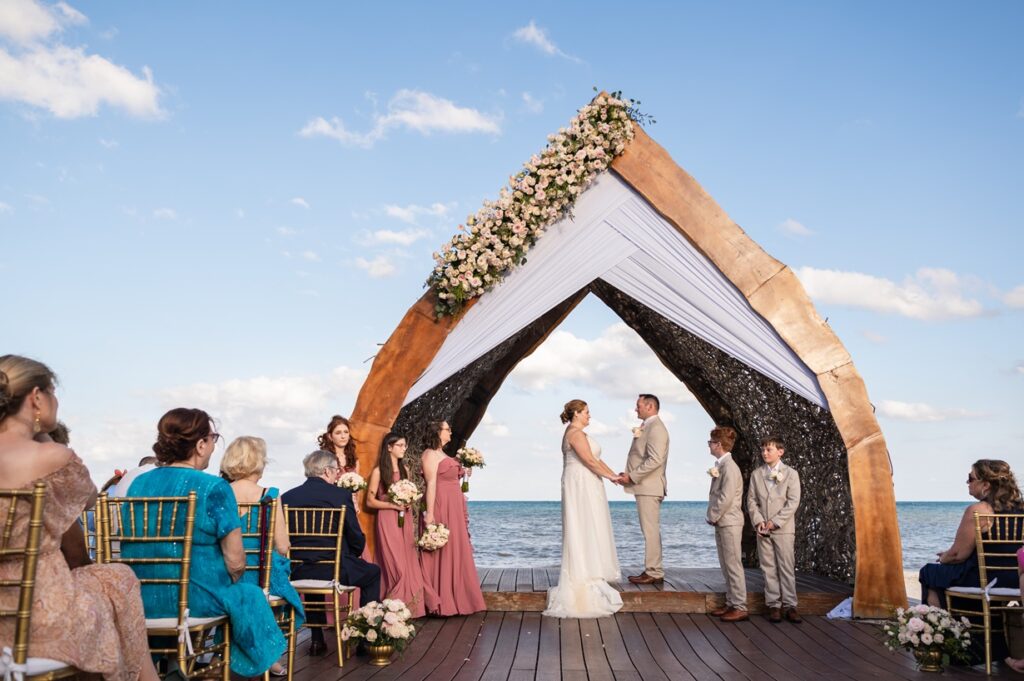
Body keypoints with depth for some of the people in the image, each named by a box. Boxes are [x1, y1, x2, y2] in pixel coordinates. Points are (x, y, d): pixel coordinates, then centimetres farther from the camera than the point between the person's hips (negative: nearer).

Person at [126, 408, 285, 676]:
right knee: (250, 596, 22)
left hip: (139, 599, 6)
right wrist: (227, 584, 7)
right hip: (196, 600, -6)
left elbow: (131, 548, 14)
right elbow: (236, 563, -14)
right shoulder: (213, 488, -15)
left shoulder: (138, 483, 3)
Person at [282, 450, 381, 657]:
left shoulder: (287, 497, 4)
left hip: (297, 571, 4)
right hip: (334, 569, -4)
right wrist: (352, 555, 18)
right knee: (372, 573, 22)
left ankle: (317, 640, 34)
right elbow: (357, 539, -4)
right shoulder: (341, 494, -7)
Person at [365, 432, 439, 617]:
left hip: (405, 520, 6)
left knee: (410, 564, 3)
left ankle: (409, 607, 10)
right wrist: (393, 505, -15)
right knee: (396, 566, -7)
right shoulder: (379, 472, -6)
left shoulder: (404, 469, 12)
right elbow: (370, 501, -6)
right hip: (388, 520, -6)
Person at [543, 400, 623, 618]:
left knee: (587, 531, 11)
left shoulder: (577, 433, 19)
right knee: (584, 530, -7)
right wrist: (610, 476, -10)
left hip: (584, 486, 10)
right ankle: (585, 577, -3)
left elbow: (595, 459, 17)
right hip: (581, 485, -10)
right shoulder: (576, 433, -14)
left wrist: (614, 474, 10)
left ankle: (584, 574, 15)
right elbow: (589, 461, -20)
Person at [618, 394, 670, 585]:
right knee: (650, 530, 11)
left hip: (649, 487, -10)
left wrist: (632, 477, -19)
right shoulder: (648, 427, 19)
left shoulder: (656, 428, -13)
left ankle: (653, 573, -4)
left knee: (651, 530, -7)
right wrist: (629, 475, 8)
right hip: (645, 486, 10)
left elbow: (655, 460, -23)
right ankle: (653, 571, 16)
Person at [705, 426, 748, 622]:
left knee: (733, 565, -4)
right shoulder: (720, 465, 13)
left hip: (729, 523, -9)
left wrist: (713, 516, -13)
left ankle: (740, 608, 1)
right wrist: (713, 517, 10)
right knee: (726, 566, 13)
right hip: (721, 522, 9)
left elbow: (726, 497, -21)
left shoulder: (729, 467, -16)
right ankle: (731, 604, 20)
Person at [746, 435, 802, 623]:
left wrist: (774, 522, -12)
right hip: (763, 529, 3)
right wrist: (758, 521, -8)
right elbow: (751, 500, 7)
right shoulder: (756, 474, 11)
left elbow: (793, 502, -5)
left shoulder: (791, 474, 2)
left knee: (786, 567, -2)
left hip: (783, 528, -3)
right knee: (768, 568, 4)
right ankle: (773, 605, 8)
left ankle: (789, 606, 3)